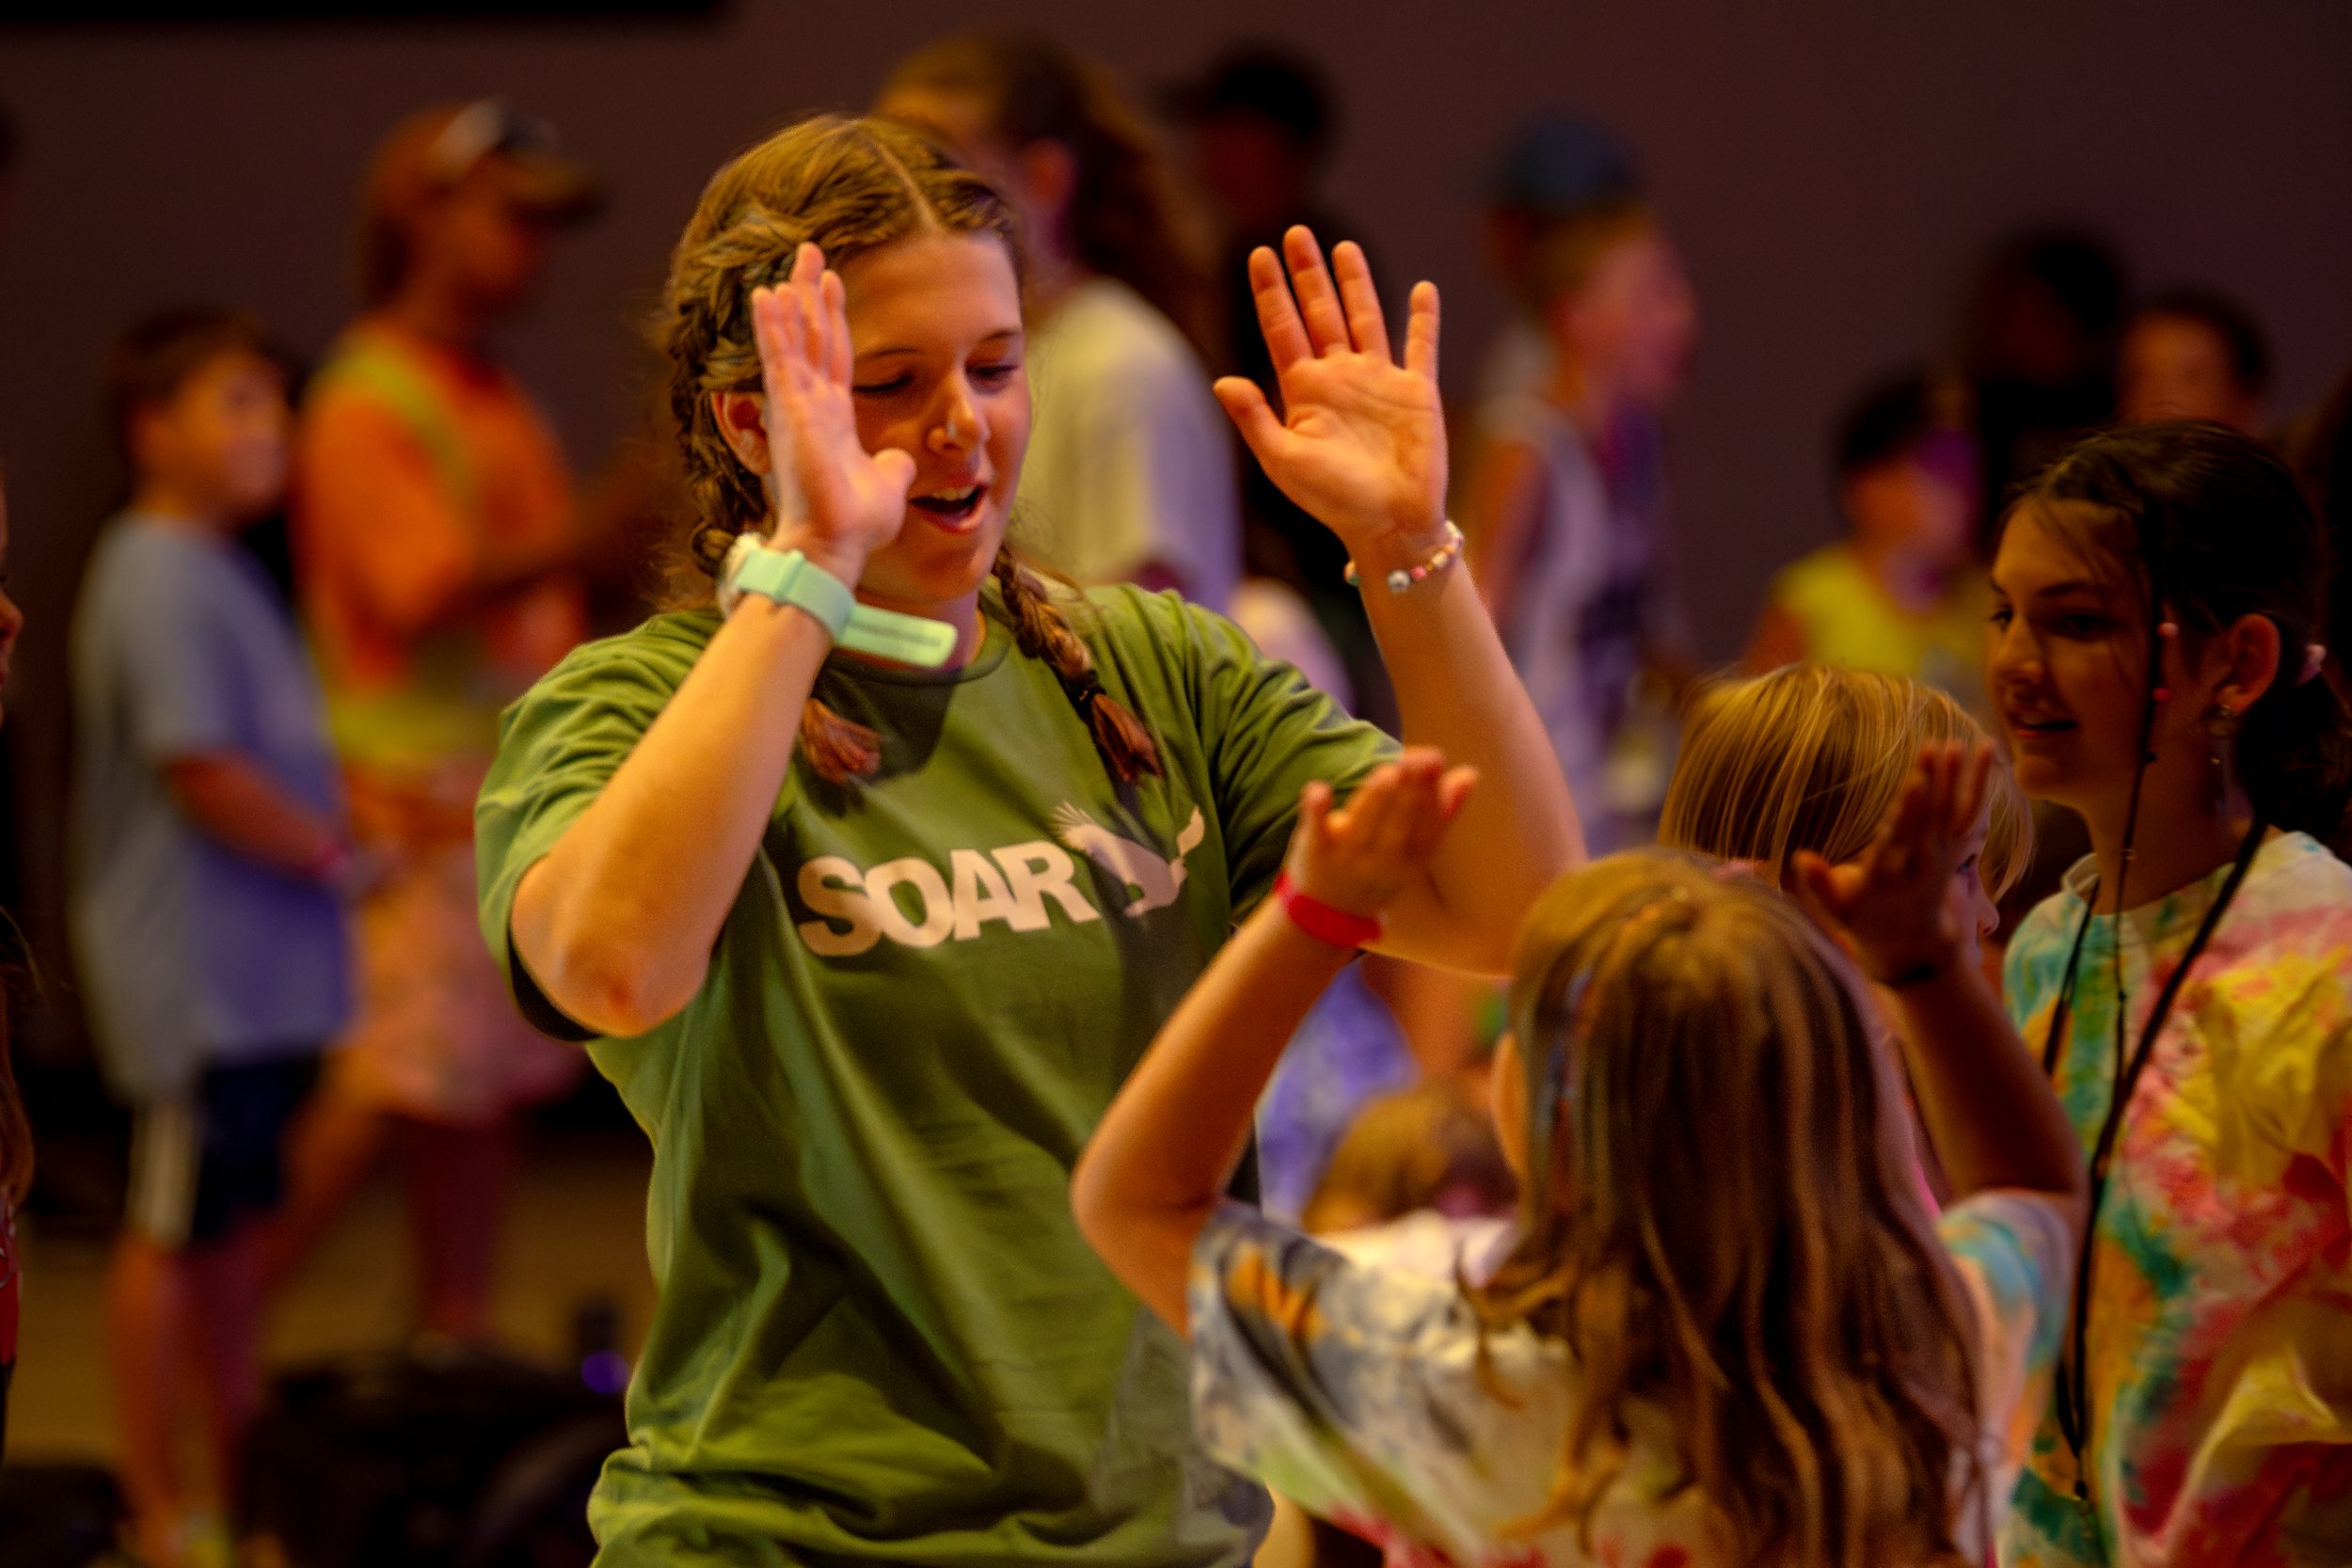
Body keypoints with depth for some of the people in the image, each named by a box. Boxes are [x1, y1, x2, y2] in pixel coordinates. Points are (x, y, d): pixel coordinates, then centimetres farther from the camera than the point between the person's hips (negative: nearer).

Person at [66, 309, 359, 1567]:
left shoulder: (221, 572, 15)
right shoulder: (159, 585, -17)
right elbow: (203, 774, -22)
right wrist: (340, 854, -12)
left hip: (257, 972, 10)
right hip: (194, 969, -10)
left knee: (233, 1224, 16)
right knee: (172, 1228, -3)